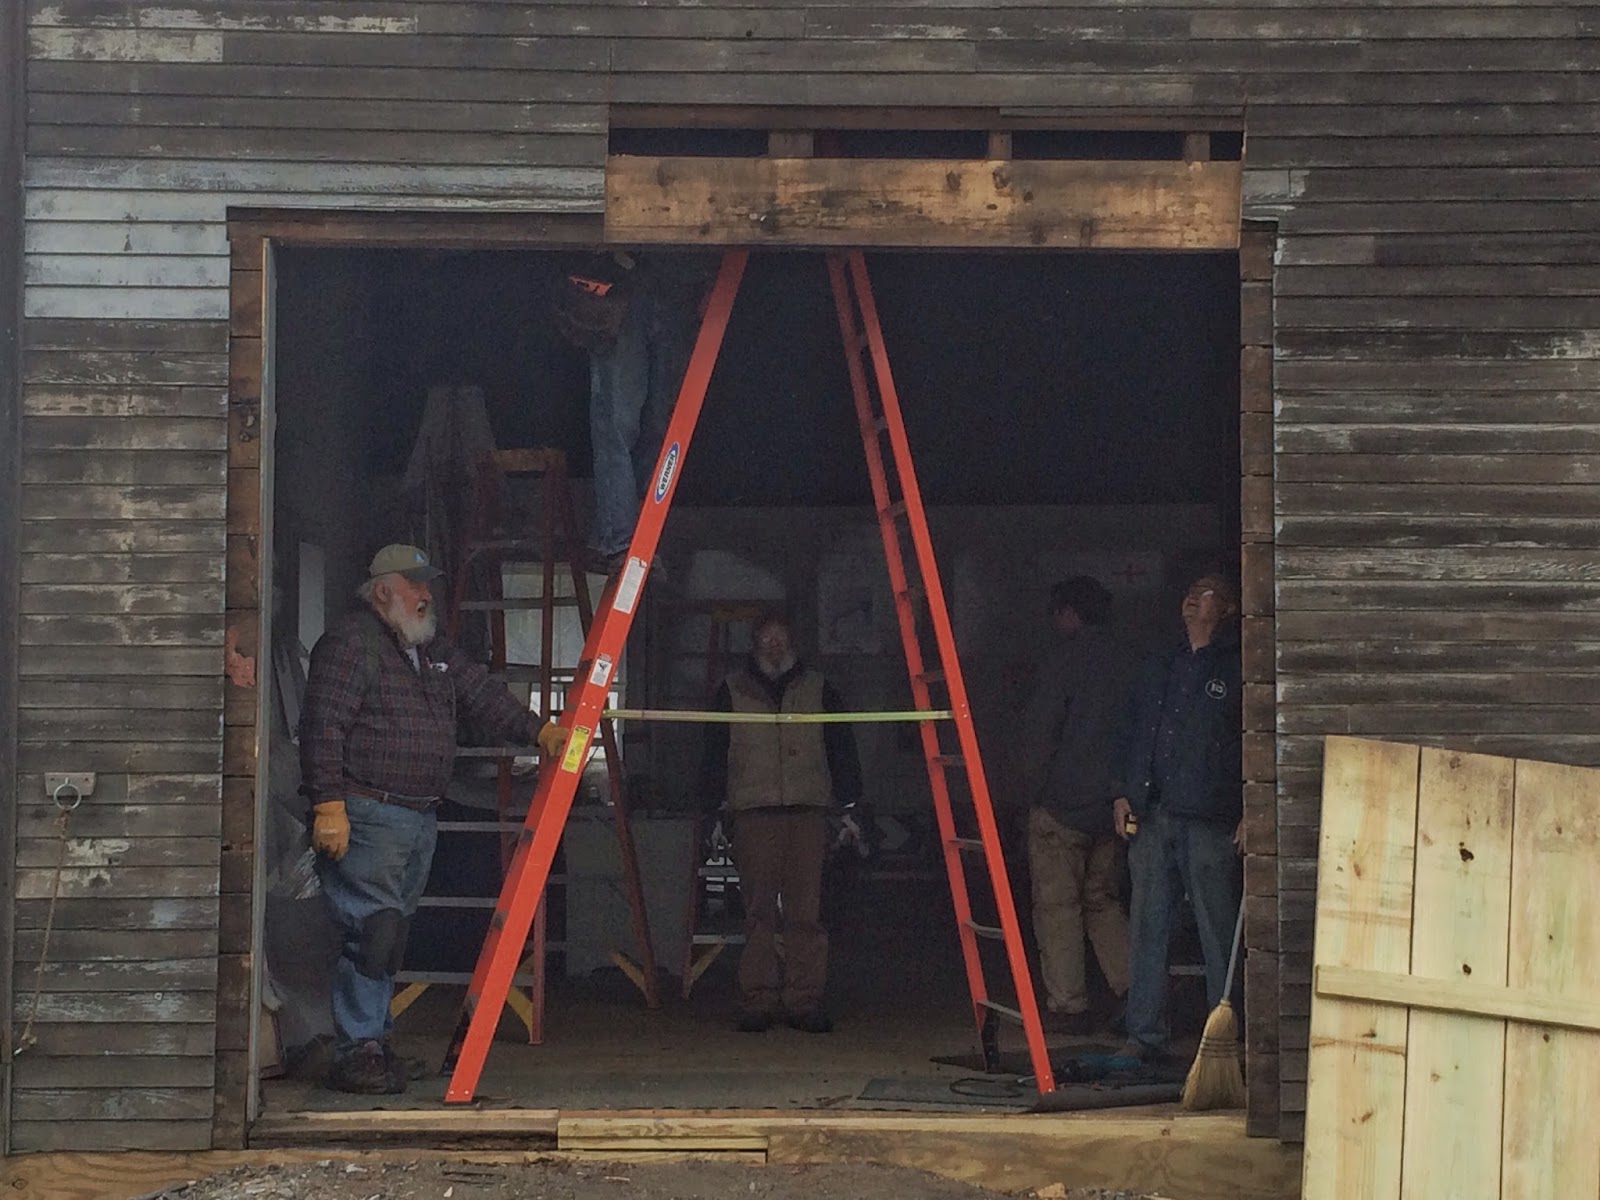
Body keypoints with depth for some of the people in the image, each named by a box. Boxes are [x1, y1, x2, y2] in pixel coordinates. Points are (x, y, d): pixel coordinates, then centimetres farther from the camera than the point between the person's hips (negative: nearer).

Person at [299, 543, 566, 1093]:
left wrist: (537, 729, 3)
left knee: (392, 937, 12)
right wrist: (329, 805, -21)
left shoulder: (434, 652, 20)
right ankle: (356, 1052, -8)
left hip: (419, 819, 9)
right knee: (370, 934, -12)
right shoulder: (350, 644, -8)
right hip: (366, 817, -9)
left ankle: (375, 1042, 19)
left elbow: (482, 694, 18)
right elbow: (322, 727, -15)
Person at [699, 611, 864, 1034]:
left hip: (808, 812, 0)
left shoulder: (818, 689, 16)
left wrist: (849, 805, 8)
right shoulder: (733, 691, 14)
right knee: (758, 911, -5)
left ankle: (805, 1002, -1)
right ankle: (758, 1002, -2)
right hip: (753, 812, 0)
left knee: (806, 912, -4)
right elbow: (715, 755, 13)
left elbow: (841, 749, 15)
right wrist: (714, 809, 6)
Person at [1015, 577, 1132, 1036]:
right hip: (1110, 804, 7)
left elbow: (1038, 731, -12)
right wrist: (1122, 788, 16)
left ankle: (1067, 1006, -2)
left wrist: (1032, 787, -2)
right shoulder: (1122, 659, 10)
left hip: (1062, 803, -7)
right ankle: (1131, 989, 6)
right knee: (1103, 900, 16)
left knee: (1056, 905, -1)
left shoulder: (1065, 657, -10)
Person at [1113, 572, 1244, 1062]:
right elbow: (1135, 732, 24)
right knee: (1148, 929, 5)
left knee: (1218, 931, -2)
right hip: (1151, 815, 5)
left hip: (1209, 819, -5)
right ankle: (1145, 1034, 10)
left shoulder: (1236, 670, 2)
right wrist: (1124, 793, 13)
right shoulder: (1159, 667, 19)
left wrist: (1249, 813, -9)